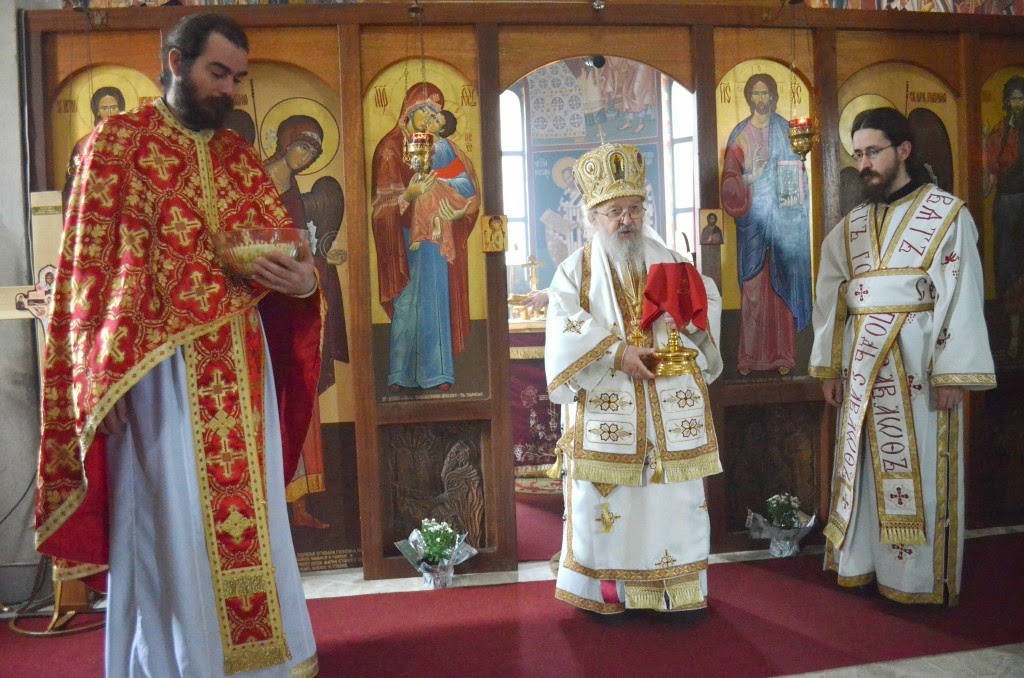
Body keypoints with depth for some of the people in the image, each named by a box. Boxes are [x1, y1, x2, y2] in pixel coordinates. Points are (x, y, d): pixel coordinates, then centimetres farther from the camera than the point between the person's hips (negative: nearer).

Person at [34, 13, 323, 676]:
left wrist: (303, 279, -11)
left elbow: (289, 247, 13)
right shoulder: (119, 141, 1)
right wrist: (104, 376, -12)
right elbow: (93, 266, -4)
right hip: (158, 367, -4)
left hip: (242, 366, 5)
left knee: (250, 514, 10)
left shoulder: (241, 155, 15)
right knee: (173, 527, 1)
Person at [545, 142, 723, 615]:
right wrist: (617, 354, -20)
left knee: (676, 500, 6)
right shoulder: (576, 271, 3)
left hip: (669, 410, 2)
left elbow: (709, 300, 11)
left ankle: (680, 593, 20)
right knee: (604, 504, 2)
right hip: (605, 411, -2)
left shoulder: (670, 261, 12)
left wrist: (691, 313, -11)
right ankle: (609, 593, 18)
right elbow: (565, 333, -10)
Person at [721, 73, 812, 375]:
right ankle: (750, 356, 4)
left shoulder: (785, 129, 8)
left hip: (780, 212, 0)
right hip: (752, 216, 0)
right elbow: (729, 175, 2)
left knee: (780, 281, 0)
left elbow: (796, 172, 7)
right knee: (752, 283, -1)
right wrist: (748, 179, -18)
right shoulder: (740, 133, 8)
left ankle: (783, 353, 5)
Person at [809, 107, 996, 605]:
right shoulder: (850, 227, 13)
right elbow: (830, 299, 11)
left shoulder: (947, 214, -2)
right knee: (864, 465, 10)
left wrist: (952, 373, -14)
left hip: (918, 364, -5)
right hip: (862, 365, 5)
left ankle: (921, 577, 14)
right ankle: (862, 564, 21)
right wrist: (828, 367, 7)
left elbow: (963, 298, -8)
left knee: (919, 470, 1)